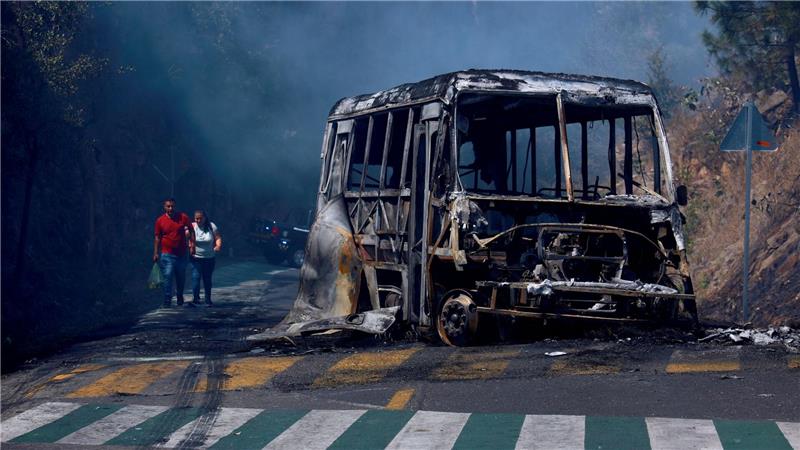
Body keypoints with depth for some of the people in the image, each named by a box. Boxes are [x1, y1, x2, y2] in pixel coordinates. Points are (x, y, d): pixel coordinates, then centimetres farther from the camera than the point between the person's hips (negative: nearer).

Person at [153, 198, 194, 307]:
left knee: (181, 278, 14)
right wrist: (156, 253, 0)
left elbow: (191, 231, 9)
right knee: (167, 277, -11)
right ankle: (167, 301, -8)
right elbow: (157, 238, 4)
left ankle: (180, 298, 34)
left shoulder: (183, 217, -1)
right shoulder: (160, 220, -1)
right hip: (167, 254, -2)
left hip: (182, 254, 2)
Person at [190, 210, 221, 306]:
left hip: (209, 258, 2)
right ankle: (196, 298, -11)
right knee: (196, 277, -13)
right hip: (196, 257, -2)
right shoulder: (192, 227, -6)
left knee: (207, 279, 10)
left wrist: (218, 245, -17)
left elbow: (218, 238, 2)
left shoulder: (211, 226, -2)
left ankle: (208, 299, 19)